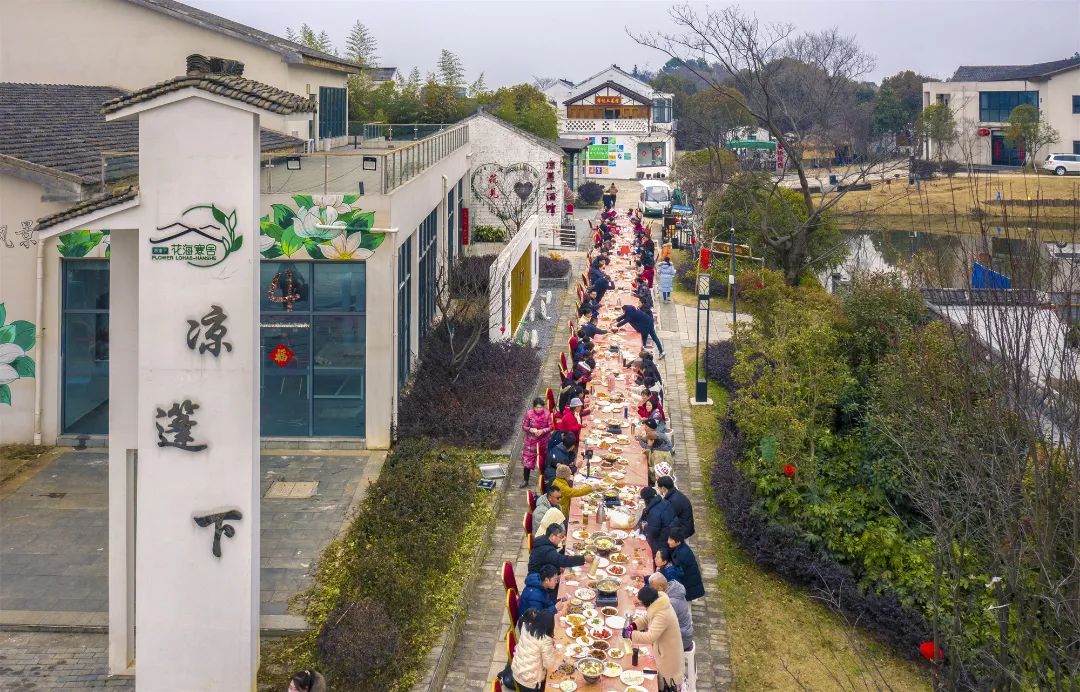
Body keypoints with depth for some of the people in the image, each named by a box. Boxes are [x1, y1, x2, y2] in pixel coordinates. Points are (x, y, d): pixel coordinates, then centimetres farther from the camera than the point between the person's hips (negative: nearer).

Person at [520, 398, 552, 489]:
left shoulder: (547, 414, -13)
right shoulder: (529, 414, -14)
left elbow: (550, 427, -6)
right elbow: (524, 426, -6)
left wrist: (542, 431, -23)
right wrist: (531, 429, -26)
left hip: (543, 441, 1)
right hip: (530, 440, -1)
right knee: (527, 459, 1)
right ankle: (525, 480, 13)